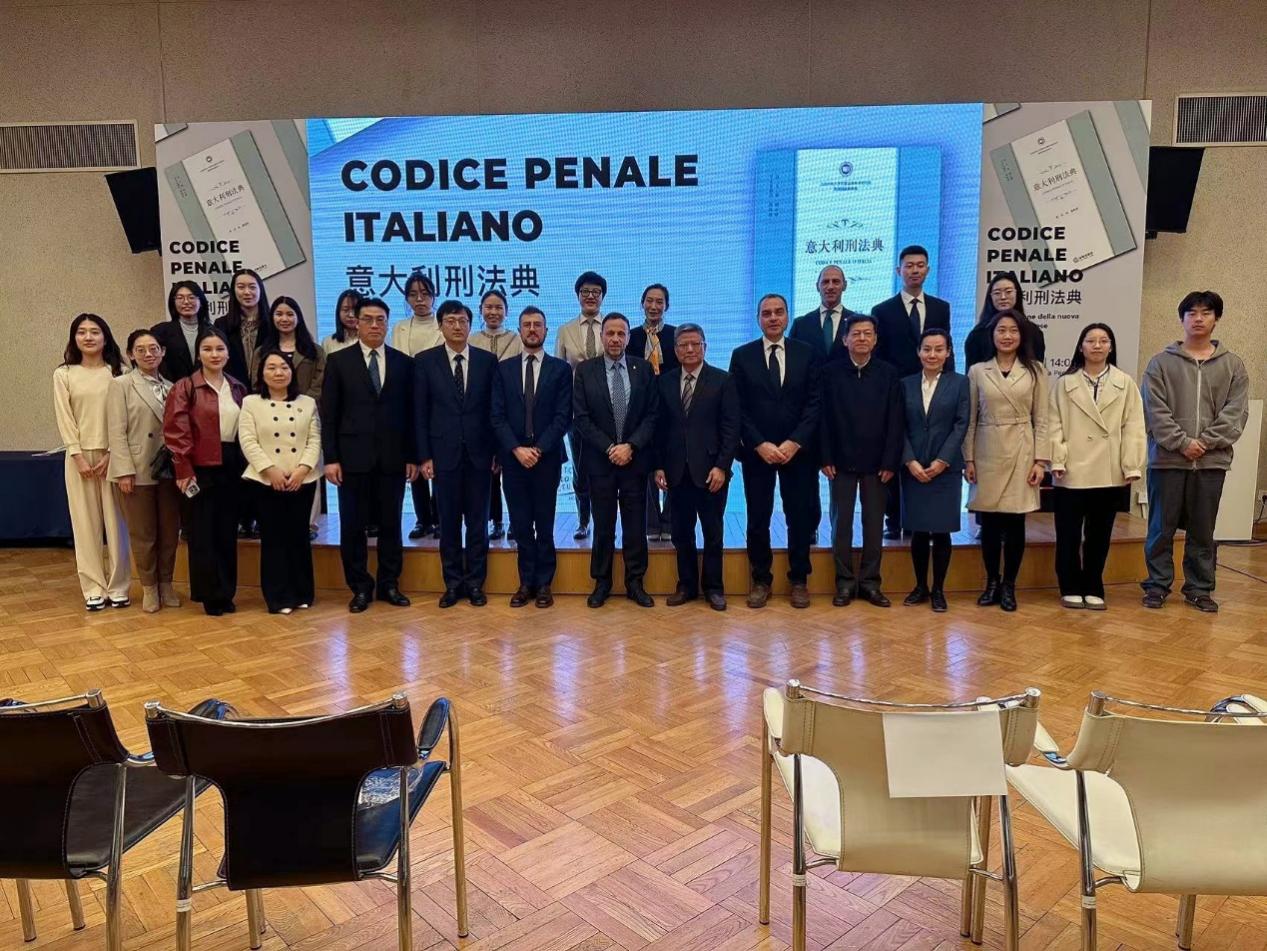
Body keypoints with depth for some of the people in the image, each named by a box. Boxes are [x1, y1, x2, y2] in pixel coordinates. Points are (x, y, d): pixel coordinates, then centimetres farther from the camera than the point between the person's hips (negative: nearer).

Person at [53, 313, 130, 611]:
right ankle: (94, 588, 8)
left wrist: (111, 454, -10)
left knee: (116, 520, 1)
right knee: (86, 522, 2)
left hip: (113, 455, -1)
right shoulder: (63, 375, 5)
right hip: (79, 455, 1)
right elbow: (64, 419, 1)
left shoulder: (118, 372, 3)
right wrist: (78, 457, -8)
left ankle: (118, 586, 9)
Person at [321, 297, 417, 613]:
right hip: (353, 457, -1)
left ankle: (389, 584, 20)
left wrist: (412, 456, 2)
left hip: (393, 457, 1)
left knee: (390, 524, 8)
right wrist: (330, 458, -6)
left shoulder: (404, 363, 7)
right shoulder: (338, 361, 4)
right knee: (352, 527, 4)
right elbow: (328, 415, 0)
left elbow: (410, 413, 7)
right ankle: (360, 587, 17)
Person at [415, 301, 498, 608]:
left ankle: (475, 582, 16)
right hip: (444, 453, 0)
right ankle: (453, 583, 17)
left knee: (478, 520, 6)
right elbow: (420, 412, 1)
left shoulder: (487, 360, 4)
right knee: (449, 521, 6)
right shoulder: (425, 361, 2)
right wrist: (424, 456, -3)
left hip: (479, 453, 1)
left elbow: (494, 409, 5)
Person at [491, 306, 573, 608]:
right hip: (513, 458, 2)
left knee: (545, 523, 4)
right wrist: (517, 449, -11)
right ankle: (526, 582, 15)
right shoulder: (504, 368, 8)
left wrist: (539, 449, -13)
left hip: (547, 457, -1)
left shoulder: (560, 369, 3)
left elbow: (563, 417, -4)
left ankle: (544, 583, 14)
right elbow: (498, 416, 2)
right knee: (520, 524, 6)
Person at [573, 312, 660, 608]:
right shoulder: (585, 370, 0)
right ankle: (601, 582, 19)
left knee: (635, 525, 6)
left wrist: (630, 446, -12)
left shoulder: (644, 369, 3)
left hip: (635, 459, 1)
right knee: (603, 526, 8)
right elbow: (580, 417, -4)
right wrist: (609, 448, -12)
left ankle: (635, 583, 17)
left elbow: (652, 415, 0)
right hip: (600, 460, -1)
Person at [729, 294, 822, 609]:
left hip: (798, 450, 0)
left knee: (801, 517, 6)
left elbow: (815, 402, -1)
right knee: (758, 518, 5)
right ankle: (761, 580, 18)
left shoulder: (806, 353, 4)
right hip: (756, 451, 0)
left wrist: (794, 443, -12)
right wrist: (760, 445, -12)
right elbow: (738, 407, -1)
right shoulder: (742, 355, 3)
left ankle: (799, 580, 20)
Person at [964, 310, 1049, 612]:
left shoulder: (1035, 371, 4)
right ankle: (991, 582, 19)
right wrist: (968, 458, -1)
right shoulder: (977, 371, 4)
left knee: (1015, 522, 2)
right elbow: (970, 419, 5)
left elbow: (1041, 420, 2)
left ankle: (1009, 585, 15)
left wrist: (1040, 460, -5)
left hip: (1021, 453, 0)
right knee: (989, 522, 4)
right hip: (987, 453, 1)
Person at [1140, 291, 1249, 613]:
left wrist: (1205, 442, -12)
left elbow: (1235, 412, 1)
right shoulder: (1161, 362, 3)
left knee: (1203, 530, 9)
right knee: (1162, 528, 4)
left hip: (1212, 461, 2)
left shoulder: (1233, 365, 8)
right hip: (1167, 459, -1)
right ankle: (1157, 585, 15)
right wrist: (1182, 442, -14)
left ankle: (1199, 588, 20)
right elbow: (1155, 410, -5)